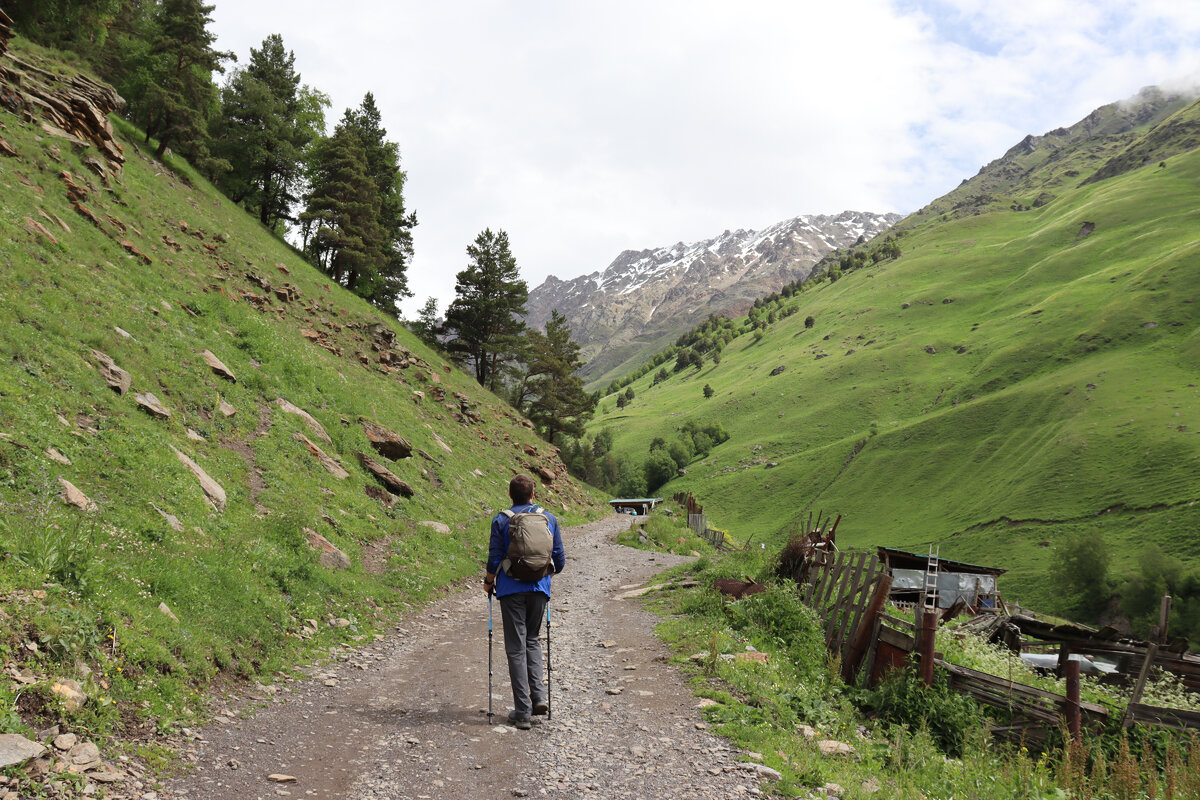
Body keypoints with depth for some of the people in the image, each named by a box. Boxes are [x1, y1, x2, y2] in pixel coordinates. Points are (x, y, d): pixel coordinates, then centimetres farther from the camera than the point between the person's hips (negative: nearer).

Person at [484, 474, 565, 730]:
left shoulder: (501, 520, -2)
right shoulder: (549, 518, 7)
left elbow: (495, 559, -5)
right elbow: (559, 559, 10)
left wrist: (488, 582, 13)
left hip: (511, 589, -3)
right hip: (540, 588, 3)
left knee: (516, 648, 1)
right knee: (532, 640, 20)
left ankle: (522, 712, 1)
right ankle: (538, 696, 4)